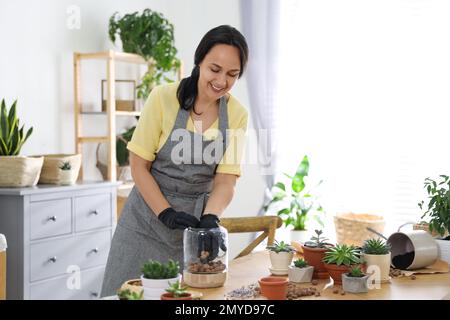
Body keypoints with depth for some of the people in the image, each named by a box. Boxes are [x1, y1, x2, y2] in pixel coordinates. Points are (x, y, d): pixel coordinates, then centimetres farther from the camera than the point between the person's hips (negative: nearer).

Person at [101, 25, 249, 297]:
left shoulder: (237, 115, -3)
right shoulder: (164, 98, -12)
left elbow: (226, 180, -6)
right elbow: (139, 165, -8)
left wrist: (210, 219, -24)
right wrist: (166, 213, -18)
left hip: (196, 222, 2)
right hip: (148, 219, -2)